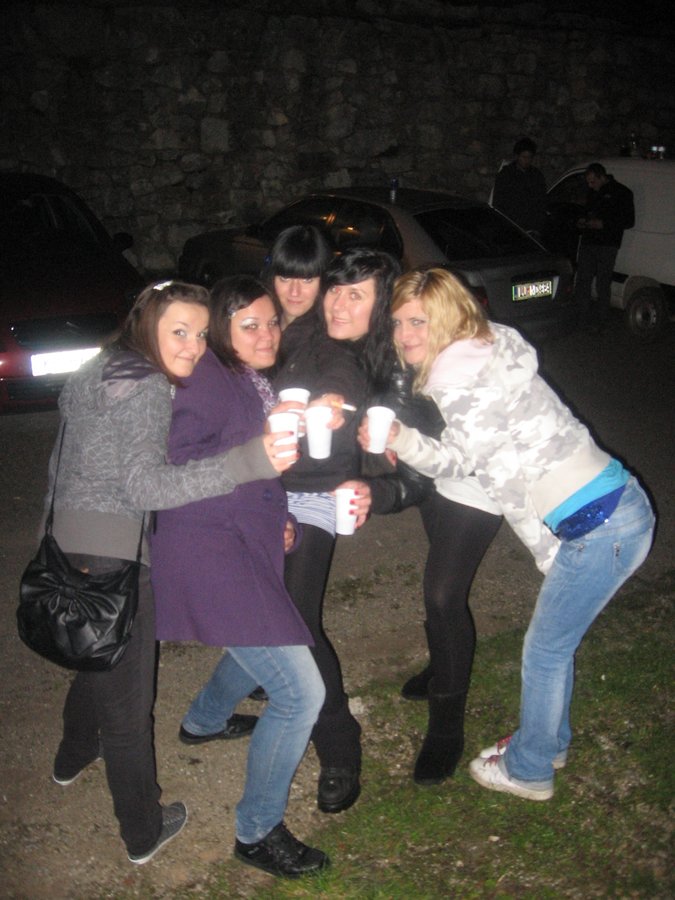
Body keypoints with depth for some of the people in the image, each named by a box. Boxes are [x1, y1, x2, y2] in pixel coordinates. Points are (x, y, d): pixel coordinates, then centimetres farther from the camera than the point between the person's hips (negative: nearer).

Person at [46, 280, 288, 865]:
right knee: (127, 695, 3)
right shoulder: (148, 389, -17)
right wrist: (249, 462, -39)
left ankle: (73, 757, 53)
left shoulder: (101, 374, 13)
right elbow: (146, 487, -31)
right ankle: (144, 833, 17)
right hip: (112, 556, -9)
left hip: (67, 546, 9)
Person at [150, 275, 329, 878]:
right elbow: (180, 465, -24)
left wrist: (277, 516, 10)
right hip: (209, 551, -10)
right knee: (301, 693, -11)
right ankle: (258, 832, 6)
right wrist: (263, 444, -30)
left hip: (247, 542, 10)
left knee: (263, 648, 33)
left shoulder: (256, 382, 13)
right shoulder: (209, 381, -14)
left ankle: (203, 722, 60)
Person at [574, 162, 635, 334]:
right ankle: (583, 319, 12)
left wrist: (603, 224, -15)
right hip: (587, 242, 6)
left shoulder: (621, 192, -4)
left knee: (602, 285, -3)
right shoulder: (592, 191, 16)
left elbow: (629, 221, -6)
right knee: (582, 282, 3)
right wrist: (582, 221, 8)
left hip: (607, 245, -6)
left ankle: (599, 323, 5)